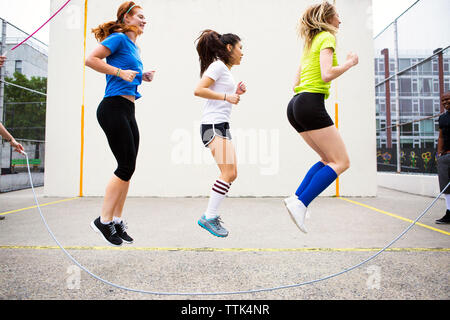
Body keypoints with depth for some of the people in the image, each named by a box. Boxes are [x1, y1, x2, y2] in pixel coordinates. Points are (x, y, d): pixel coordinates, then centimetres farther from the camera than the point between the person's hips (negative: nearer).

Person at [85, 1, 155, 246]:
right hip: (114, 108, -9)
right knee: (126, 167, -9)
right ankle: (104, 220, 3)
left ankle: (116, 221, 15)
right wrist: (120, 72, -16)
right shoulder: (118, 38, -4)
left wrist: (142, 77, 14)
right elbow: (90, 60, -14)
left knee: (128, 168, 6)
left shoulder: (133, 46, 22)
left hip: (127, 111, 9)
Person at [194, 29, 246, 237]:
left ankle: (212, 214, 16)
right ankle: (209, 217, -9)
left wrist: (236, 93, 15)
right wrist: (226, 96, -15)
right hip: (213, 125, -10)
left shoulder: (226, 70, 25)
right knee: (228, 173, -17)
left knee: (231, 174, 7)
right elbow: (199, 90, -16)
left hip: (222, 126, 10)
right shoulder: (218, 65, -4)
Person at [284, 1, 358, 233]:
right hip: (311, 104, -9)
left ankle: (297, 198, 5)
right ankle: (300, 203, -14)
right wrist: (349, 63, -1)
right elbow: (326, 75, -16)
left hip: (296, 105, 10)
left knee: (328, 159, 14)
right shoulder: (326, 37, 0)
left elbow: (296, 84, 22)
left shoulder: (310, 43, 26)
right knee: (341, 162, -6)